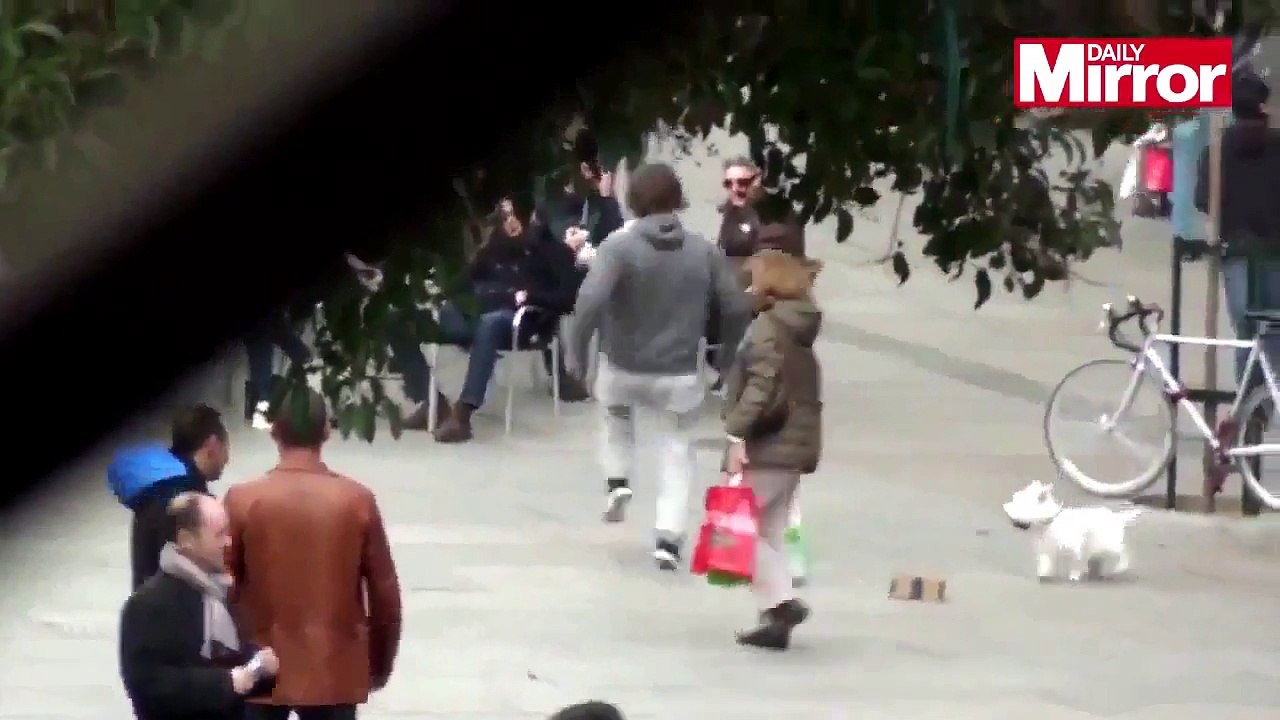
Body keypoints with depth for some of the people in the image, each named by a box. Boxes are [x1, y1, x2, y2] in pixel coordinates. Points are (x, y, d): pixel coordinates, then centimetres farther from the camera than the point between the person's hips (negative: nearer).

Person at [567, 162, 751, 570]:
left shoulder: (620, 246, -13)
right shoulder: (703, 251, -1)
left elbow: (591, 300, -27)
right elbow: (737, 309, 1)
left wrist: (577, 350, -16)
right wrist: (726, 355, 16)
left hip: (623, 369, -1)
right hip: (678, 374, 1)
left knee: (618, 417, 33)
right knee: (677, 455, 9)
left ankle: (617, 481, 18)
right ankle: (669, 539, -6)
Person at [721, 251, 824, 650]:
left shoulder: (768, 327, -12)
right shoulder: (798, 330, 18)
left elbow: (762, 386, -23)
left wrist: (738, 433, -25)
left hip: (768, 448, -10)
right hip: (796, 446, 10)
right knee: (771, 532, 12)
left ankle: (782, 602, -16)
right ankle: (776, 619, 9)